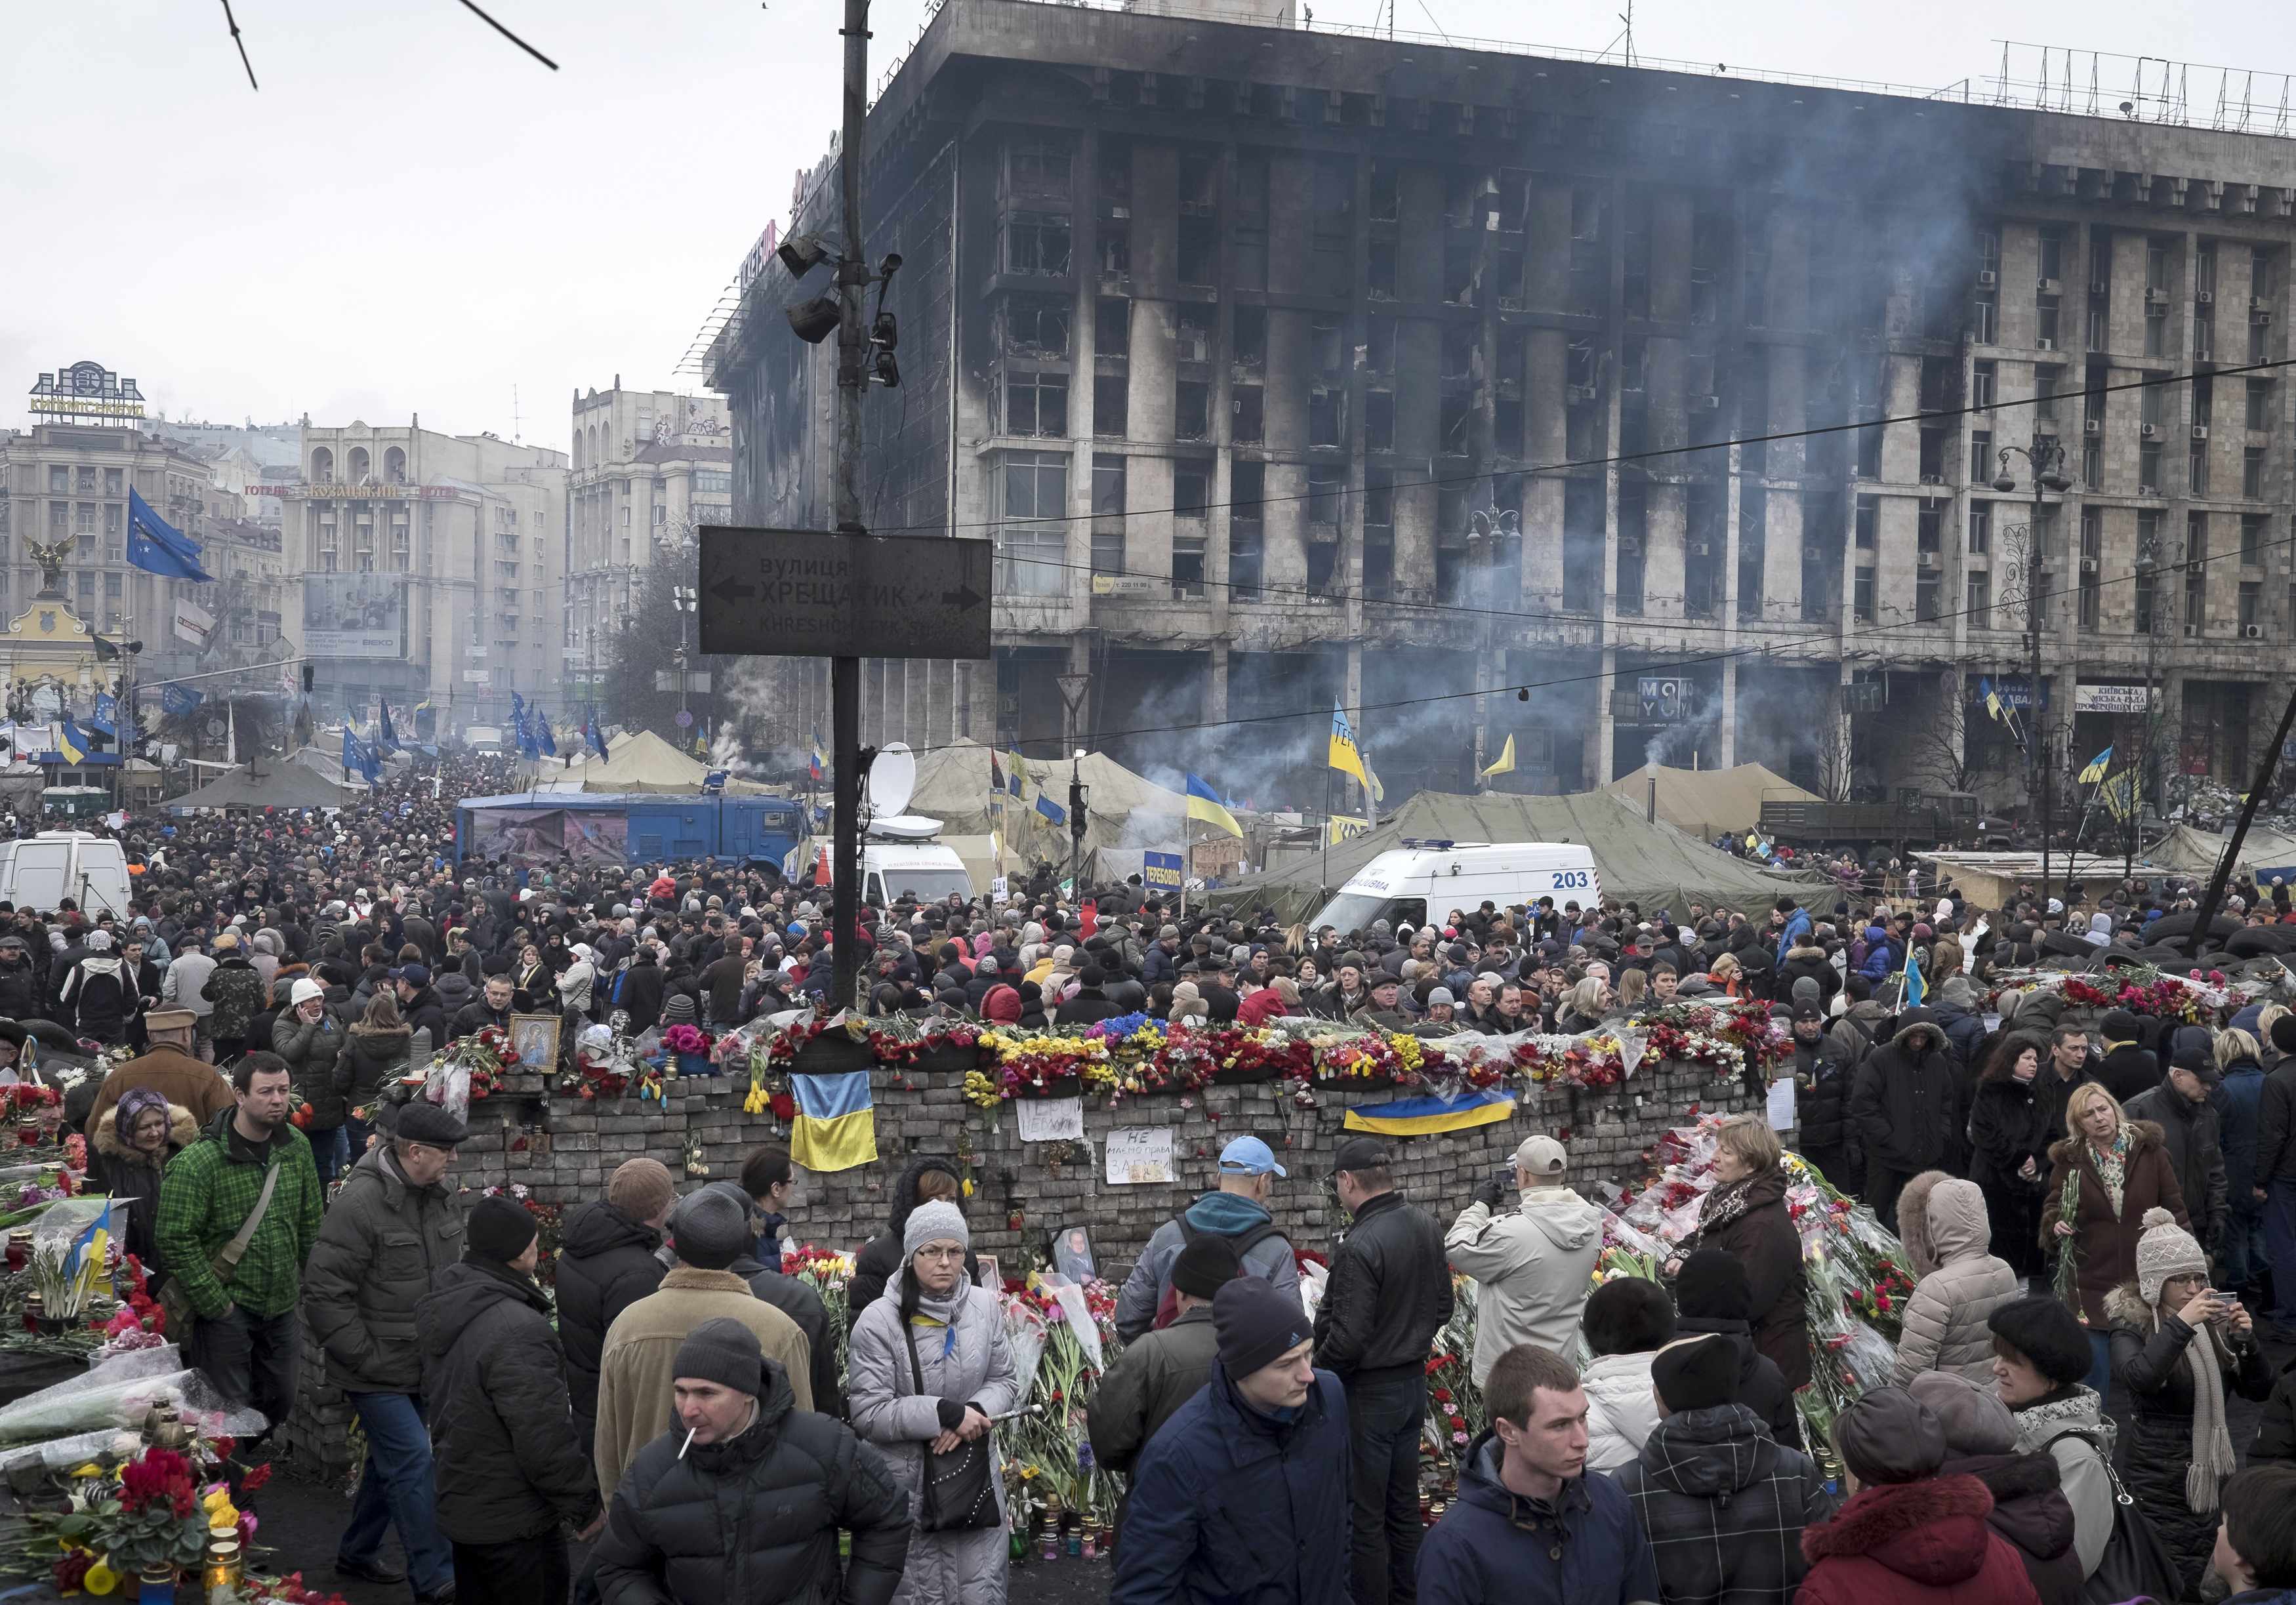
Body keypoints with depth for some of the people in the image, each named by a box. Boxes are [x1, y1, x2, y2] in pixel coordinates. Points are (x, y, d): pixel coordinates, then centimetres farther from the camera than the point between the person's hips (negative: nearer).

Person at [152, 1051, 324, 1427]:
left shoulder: (297, 1147, 1)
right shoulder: (197, 1163, -18)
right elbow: (178, 1242, -17)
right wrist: (217, 1306, -16)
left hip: (285, 1306, 5)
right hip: (228, 1306, -5)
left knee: (283, 1404, 14)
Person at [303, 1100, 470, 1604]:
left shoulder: (441, 1197, 3)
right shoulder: (361, 1203, -21)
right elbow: (324, 1293, -19)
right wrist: (366, 1357, -17)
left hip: (425, 1366, 8)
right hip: (378, 1370, -8)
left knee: (393, 1459, 20)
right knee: (414, 1464, -8)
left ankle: (357, 1553, 39)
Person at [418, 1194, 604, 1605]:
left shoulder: (444, 1306, 3)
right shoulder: (518, 1331, -29)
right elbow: (547, 1440, -27)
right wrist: (585, 1507, -13)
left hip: (457, 1506, 9)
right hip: (515, 1525, -9)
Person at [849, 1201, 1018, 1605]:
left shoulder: (985, 1307, 1)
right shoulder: (879, 1320, -13)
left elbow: (1005, 1381, 8)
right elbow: (868, 1413, -16)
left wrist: (975, 1412, -13)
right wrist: (946, 1413, -20)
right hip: (906, 1484, -3)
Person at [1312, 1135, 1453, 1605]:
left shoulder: (1359, 1247, -26)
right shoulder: (1427, 1225, -1)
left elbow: (1346, 1340, -25)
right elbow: (1442, 1304, 10)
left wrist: (1314, 1372, -7)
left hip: (1368, 1392, -8)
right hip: (1415, 1381, 8)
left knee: (1365, 1514, 5)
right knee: (1404, 1503, 20)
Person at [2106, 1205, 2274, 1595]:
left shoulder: (2214, 1321, 7)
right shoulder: (2133, 1326, -8)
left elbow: (2258, 1390, 6)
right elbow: (2139, 1377, -28)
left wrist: (2245, 1340, -10)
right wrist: (2181, 1324, -32)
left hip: (2219, 1471, 5)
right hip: (2163, 1478, -5)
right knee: (2177, 1581, -8)